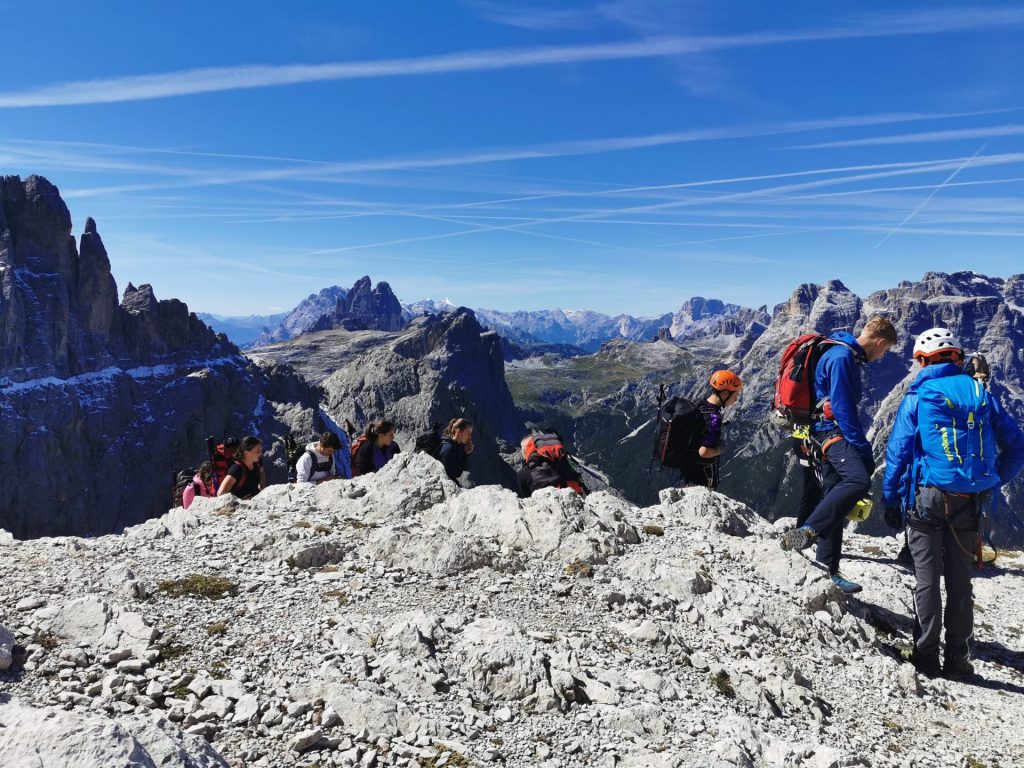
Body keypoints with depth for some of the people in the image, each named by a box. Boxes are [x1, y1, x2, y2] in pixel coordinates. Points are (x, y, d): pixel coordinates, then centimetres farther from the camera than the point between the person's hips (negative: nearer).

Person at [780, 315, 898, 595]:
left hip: (829, 434, 11)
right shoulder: (842, 357, -12)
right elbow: (842, 407, -19)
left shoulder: (847, 355, 20)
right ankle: (807, 531, -34)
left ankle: (828, 571, 14)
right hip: (831, 430, -11)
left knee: (836, 502, 9)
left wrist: (861, 446, 23)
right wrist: (863, 448, -19)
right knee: (858, 480, -32)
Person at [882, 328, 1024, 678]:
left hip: (927, 496, -3)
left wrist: (890, 500, 1)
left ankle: (926, 656, 8)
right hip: (970, 502, 3)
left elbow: (898, 452, -5)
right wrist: (992, 483, 17)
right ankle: (958, 658, 18)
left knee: (927, 578, 5)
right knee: (960, 579, 12)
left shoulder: (917, 397, -2)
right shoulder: (980, 392, 7)